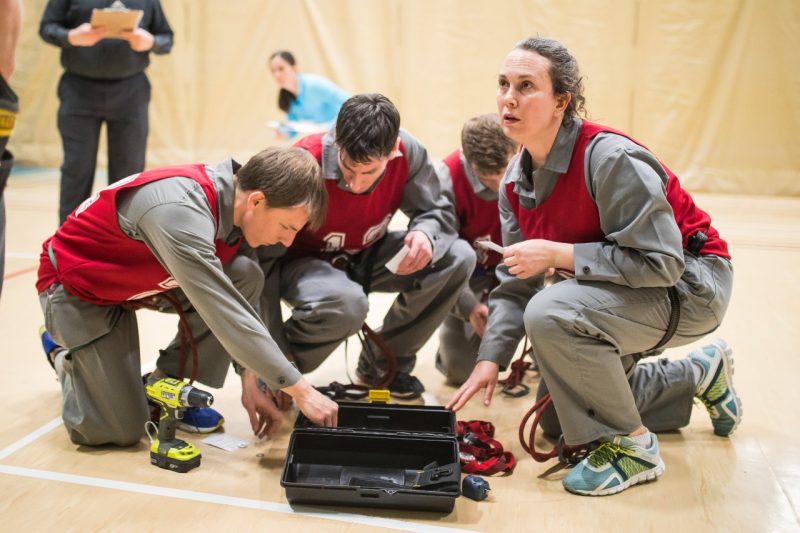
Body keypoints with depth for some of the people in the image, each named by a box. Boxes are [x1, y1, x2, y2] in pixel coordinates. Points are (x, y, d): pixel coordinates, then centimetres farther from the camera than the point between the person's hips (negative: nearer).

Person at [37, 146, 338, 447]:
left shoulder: (233, 200, -14)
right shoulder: (179, 210, -39)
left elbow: (240, 296, -5)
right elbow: (222, 312, -40)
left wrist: (251, 379, -10)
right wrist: (301, 391, -36)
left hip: (137, 279, 7)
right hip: (78, 287, -7)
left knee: (246, 276, -17)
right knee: (121, 430, -10)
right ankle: (64, 355, 19)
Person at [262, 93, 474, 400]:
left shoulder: (408, 151, -21)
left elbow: (436, 209, -3)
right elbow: (265, 259, -29)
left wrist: (425, 233, -31)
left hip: (368, 256, 5)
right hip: (305, 261, -5)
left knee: (458, 258, -15)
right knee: (347, 303, -40)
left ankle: (382, 364, 1)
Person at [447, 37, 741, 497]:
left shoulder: (610, 159, -28)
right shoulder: (515, 182, -4)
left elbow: (661, 263, -30)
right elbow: (516, 286, 1)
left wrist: (558, 254, -30)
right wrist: (490, 360, -9)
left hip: (690, 284, -8)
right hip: (621, 292, 9)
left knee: (551, 314, -33)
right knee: (557, 416, 13)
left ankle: (631, 446, -11)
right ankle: (699, 374, 29)